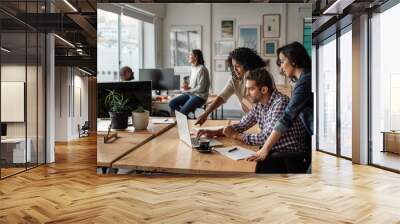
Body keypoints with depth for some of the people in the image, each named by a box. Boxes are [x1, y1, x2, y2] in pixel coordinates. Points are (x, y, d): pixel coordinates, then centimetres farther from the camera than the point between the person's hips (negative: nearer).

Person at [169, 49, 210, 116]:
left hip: (199, 96, -9)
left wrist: (188, 90, -11)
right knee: (172, 103, -5)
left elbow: (201, 88, -19)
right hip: (190, 93, 9)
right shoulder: (193, 68, 10)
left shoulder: (201, 69, -16)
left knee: (182, 112, -24)